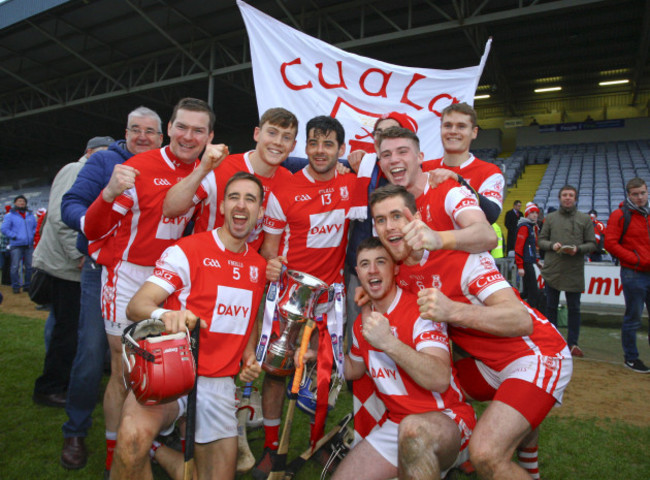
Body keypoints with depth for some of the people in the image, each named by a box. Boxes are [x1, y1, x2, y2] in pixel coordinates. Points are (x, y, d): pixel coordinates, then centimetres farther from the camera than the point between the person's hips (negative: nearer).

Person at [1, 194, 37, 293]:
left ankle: (27, 285, 16)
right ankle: (15, 286, 4)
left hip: (29, 245, 4)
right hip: (16, 245, -3)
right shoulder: (9, 216, 5)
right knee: (15, 267, -4)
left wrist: (33, 235, 4)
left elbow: (36, 227, 21)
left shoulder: (31, 215, 17)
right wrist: (14, 236, -9)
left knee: (29, 266, 5)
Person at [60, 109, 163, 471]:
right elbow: (71, 205, -5)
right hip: (104, 271, -2)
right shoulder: (103, 162, 3)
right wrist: (92, 222, -25)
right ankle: (76, 433, 17)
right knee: (92, 352, -5)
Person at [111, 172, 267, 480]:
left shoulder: (259, 266, 9)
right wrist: (164, 314, -38)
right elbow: (135, 306, -16)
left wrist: (250, 357, 6)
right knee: (133, 436, -35)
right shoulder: (187, 250, -8)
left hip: (220, 381, 6)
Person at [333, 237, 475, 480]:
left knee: (413, 429, -39)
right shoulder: (362, 321, 5)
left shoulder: (420, 309, -16)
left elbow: (440, 380, -29)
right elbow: (354, 369, 22)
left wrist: (389, 343, -37)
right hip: (396, 422, 7)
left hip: (447, 417, -6)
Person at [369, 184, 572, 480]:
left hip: (536, 355, -8)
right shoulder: (402, 272, -1)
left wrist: (453, 310, -44)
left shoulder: (461, 254, -22)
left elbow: (522, 320, -30)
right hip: (491, 363, 8)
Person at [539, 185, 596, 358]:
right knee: (551, 307, 11)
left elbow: (592, 244, 3)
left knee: (574, 309, 6)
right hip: (552, 270, 1)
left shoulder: (585, 219, 4)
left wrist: (578, 249, -16)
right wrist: (552, 245, -12)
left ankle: (573, 343, 18)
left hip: (574, 272, -1)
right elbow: (541, 240, 8)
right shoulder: (550, 217, 7)